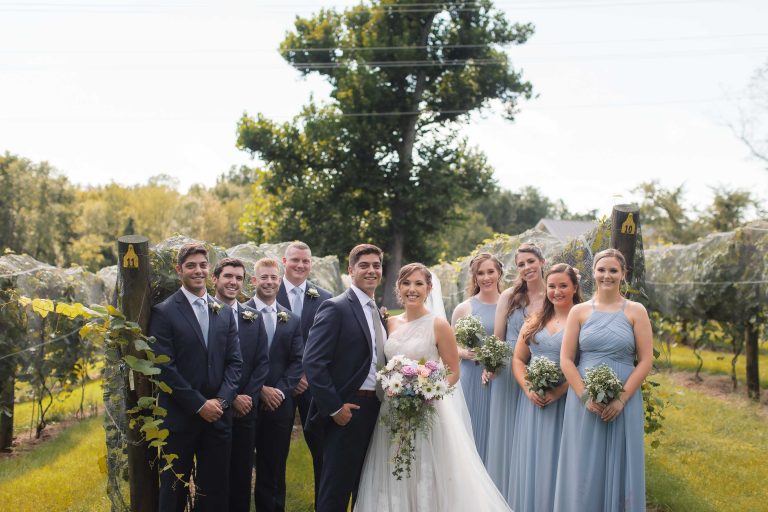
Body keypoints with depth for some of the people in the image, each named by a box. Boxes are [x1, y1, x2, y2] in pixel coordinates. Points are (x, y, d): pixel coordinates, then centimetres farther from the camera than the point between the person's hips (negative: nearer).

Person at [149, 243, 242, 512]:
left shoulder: (224, 312, 11)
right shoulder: (164, 312, -5)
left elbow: (234, 361, 8)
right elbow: (165, 367, -11)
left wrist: (221, 401, -8)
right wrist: (199, 404, -13)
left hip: (218, 416, 4)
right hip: (180, 416, -4)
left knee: (215, 489, 8)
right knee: (174, 490, 7)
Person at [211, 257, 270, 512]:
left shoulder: (253, 317, 10)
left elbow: (262, 362, 8)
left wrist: (247, 397, -5)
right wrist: (230, 399, -11)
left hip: (245, 408, 4)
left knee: (242, 474, 9)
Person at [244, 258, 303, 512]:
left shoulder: (292, 320, 11)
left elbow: (297, 362, 5)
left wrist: (280, 390, -9)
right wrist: (261, 390, -12)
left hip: (279, 404, 3)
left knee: (274, 471, 8)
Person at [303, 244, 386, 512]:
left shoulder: (377, 312, 15)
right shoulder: (335, 308, -10)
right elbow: (313, 363, -17)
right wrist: (334, 408, -18)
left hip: (375, 409, 8)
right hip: (347, 411, -8)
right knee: (336, 490, -1)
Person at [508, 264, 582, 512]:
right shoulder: (535, 320, 13)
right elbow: (518, 359, 12)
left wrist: (559, 391, -19)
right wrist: (528, 388, -5)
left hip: (564, 401, -5)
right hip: (533, 400, 5)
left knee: (556, 462, -1)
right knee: (530, 461, 8)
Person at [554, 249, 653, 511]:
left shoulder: (635, 311, 3)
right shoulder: (579, 311, 5)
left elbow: (645, 361, -2)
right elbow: (566, 360, 1)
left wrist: (621, 399, -12)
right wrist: (585, 396, -11)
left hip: (623, 404, -1)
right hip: (583, 404, 1)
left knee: (619, 468, 5)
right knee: (584, 471, 4)